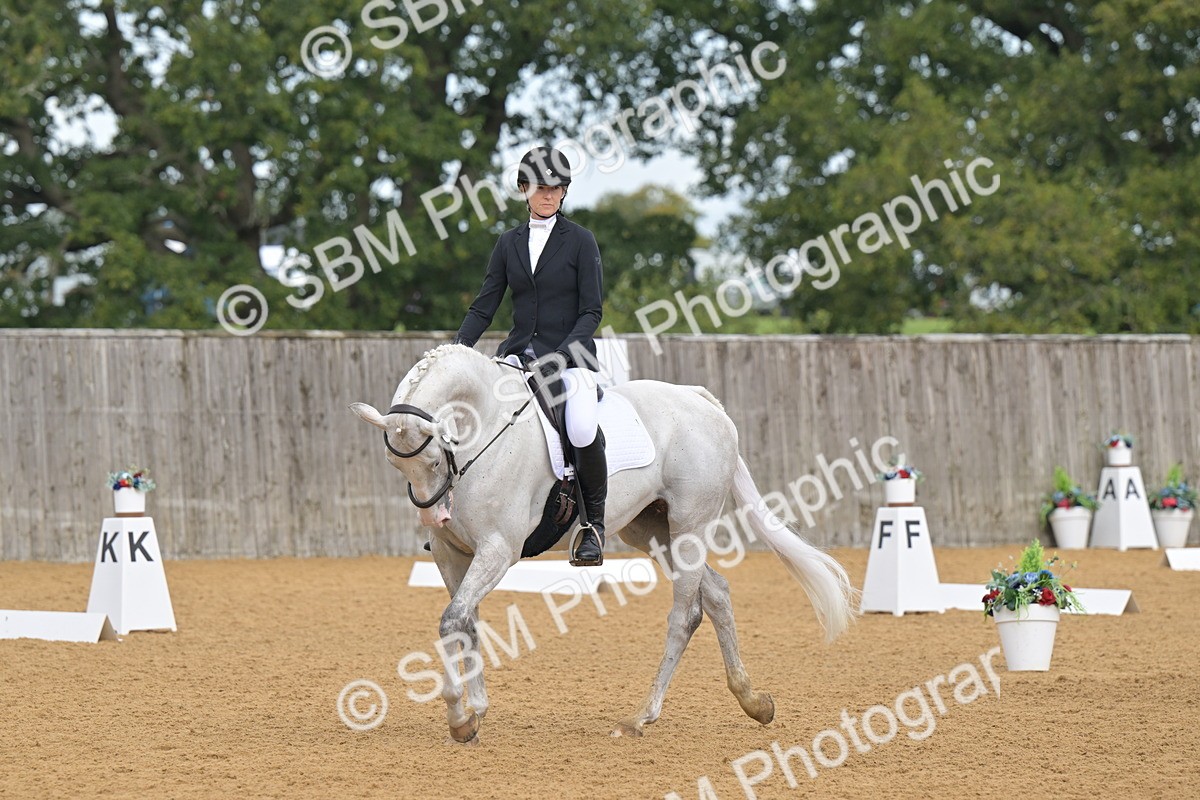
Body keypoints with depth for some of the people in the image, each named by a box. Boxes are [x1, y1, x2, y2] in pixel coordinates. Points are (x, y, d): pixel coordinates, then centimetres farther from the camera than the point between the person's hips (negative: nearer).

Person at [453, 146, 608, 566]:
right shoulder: (509, 242, 11)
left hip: (571, 354, -4)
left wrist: (562, 355, -17)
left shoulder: (580, 240, 0)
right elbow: (485, 305, 10)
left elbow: (592, 311, -4)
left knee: (583, 431, -31)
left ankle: (594, 522, -10)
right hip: (518, 353, 4)